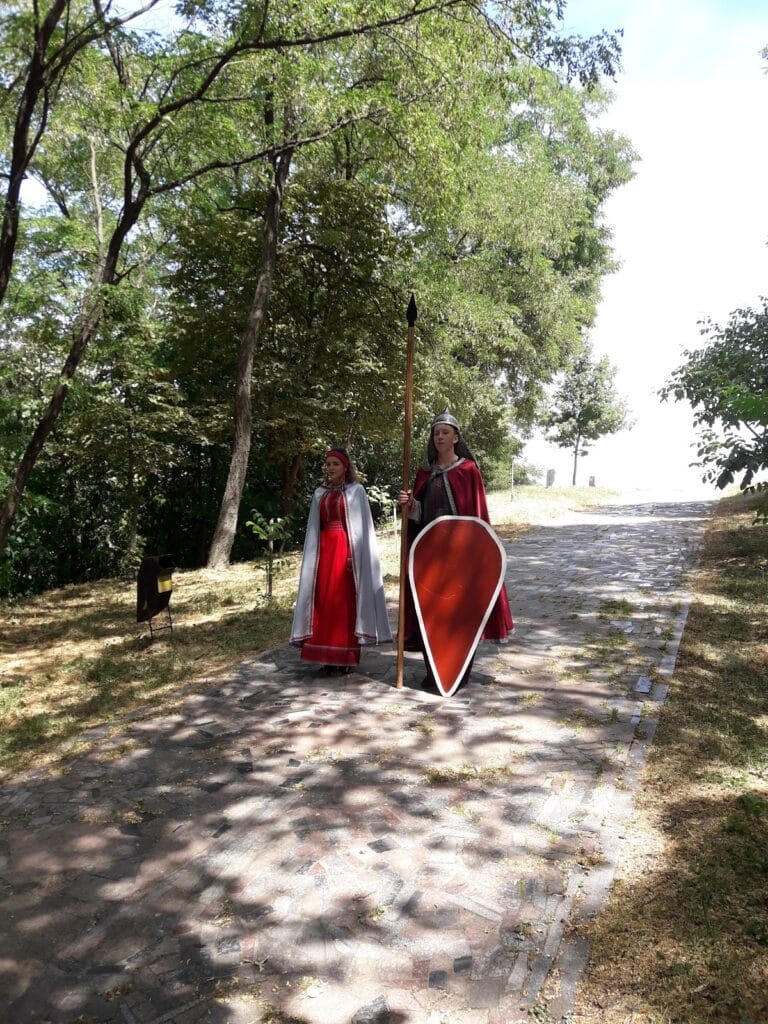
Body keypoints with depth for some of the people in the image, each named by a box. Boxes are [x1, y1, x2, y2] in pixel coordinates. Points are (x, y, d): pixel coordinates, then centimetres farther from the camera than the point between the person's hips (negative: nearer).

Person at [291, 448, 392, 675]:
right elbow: (313, 529, 16)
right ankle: (329, 657, 8)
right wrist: (314, 555, 7)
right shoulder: (320, 494, 16)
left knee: (345, 601, -4)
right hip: (324, 551, 4)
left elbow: (362, 527, -3)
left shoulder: (356, 490, 3)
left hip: (346, 550, -4)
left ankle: (345, 657, 2)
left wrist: (355, 555, -12)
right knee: (324, 601, 1)